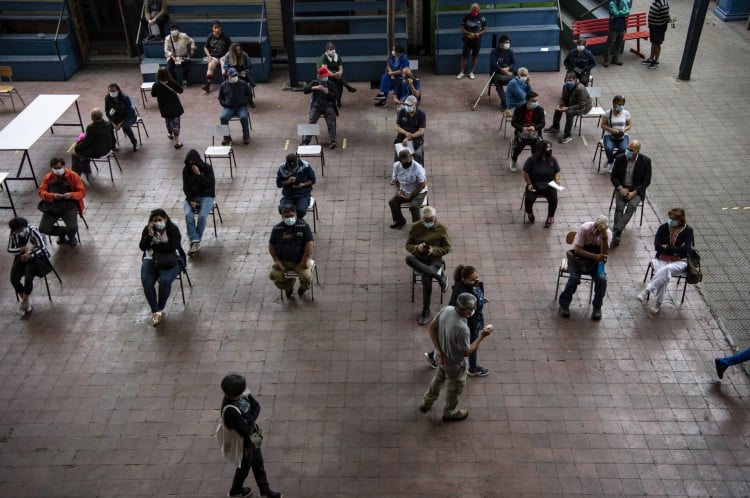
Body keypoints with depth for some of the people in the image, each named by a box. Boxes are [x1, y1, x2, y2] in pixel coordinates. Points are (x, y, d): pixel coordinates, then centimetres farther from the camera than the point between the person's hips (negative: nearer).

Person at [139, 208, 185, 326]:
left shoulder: (173, 229, -8)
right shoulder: (147, 229, 3)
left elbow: (171, 247, -20)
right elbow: (142, 247, -6)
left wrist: (153, 245, -11)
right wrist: (150, 235, -21)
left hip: (171, 261, -3)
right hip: (151, 260, 3)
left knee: (165, 280, -31)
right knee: (146, 281, -25)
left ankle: (160, 309, -10)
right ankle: (156, 311, -21)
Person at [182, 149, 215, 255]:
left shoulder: (207, 168, -7)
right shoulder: (186, 170, 2)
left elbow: (210, 184, -15)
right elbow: (186, 187, 2)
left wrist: (198, 174, -23)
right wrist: (191, 201, -12)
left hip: (206, 196, -2)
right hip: (191, 197, 3)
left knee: (202, 216, -30)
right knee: (188, 215, -28)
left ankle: (195, 242, -21)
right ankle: (195, 241, -34)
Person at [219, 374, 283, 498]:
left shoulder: (243, 393, -18)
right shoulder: (230, 411, -39)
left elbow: (257, 406, -6)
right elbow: (246, 431, -32)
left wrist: (250, 420, -20)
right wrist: (252, 422, -17)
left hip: (252, 437, 7)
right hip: (243, 442, -7)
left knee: (258, 462, 24)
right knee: (244, 467, 21)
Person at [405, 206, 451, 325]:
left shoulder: (441, 228, -3)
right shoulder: (415, 227, -1)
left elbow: (447, 248, 1)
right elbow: (408, 245, 4)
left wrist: (433, 251, -18)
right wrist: (417, 248, -20)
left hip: (434, 259, -2)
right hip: (419, 259, 2)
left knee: (426, 277, -34)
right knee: (409, 258, -36)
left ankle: (425, 310, -17)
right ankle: (439, 276, -29)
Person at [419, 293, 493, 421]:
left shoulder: (446, 310, -21)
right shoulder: (462, 328, -41)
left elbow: (432, 327, -8)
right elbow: (467, 352, -26)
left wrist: (439, 351, -8)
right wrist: (482, 336, -20)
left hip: (442, 358, 7)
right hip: (454, 364, -6)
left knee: (438, 379, 34)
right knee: (454, 389, 23)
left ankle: (426, 403, 56)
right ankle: (450, 413, 50)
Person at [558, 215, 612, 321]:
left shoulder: (608, 233, -14)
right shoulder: (584, 228, -21)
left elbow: (604, 253, -24)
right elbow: (577, 250, -22)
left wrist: (604, 237, -37)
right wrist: (595, 256, -32)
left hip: (596, 260, 2)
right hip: (579, 257, -2)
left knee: (602, 279, -24)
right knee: (574, 278, -27)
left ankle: (597, 307, -2)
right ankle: (564, 304, -5)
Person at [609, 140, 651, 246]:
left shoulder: (645, 161, -9)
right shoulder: (620, 158, -4)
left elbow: (647, 181, -5)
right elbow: (613, 176, 3)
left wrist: (634, 192, -18)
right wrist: (621, 188, -15)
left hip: (637, 190, -1)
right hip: (622, 188, 1)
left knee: (632, 206, -30)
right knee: (619, 206, -26)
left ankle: (616, 232, -38)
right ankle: (617, 235, -35)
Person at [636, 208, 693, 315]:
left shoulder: (687, 230, -4)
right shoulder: (664, 228, 2)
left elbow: (686, 250, -15)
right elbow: (657, 246, -8)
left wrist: (667, 247, -11)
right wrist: (675, 250, -12)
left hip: (680, 262, -2)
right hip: (662, 259, 2)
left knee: (666, 270, -36)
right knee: (663, 276, -31)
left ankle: (647, 290, -37)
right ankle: (657, 303, -26)